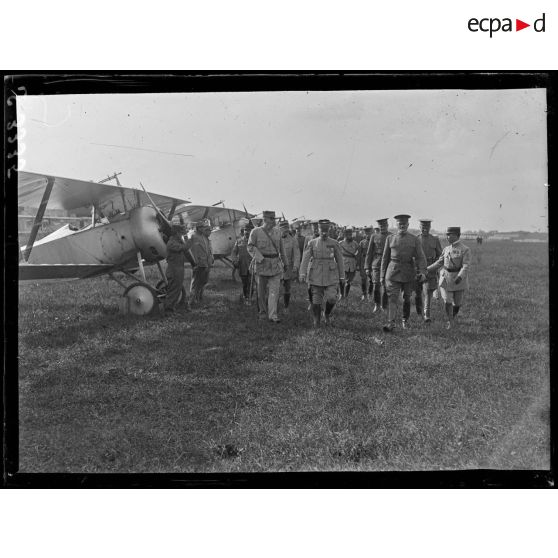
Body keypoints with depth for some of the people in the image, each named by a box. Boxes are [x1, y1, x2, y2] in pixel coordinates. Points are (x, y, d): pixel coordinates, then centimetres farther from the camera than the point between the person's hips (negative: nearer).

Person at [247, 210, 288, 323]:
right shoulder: (256, 232, -5)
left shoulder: (277, 232, 7)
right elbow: (250, 247, -9)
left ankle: (273, 315, -4)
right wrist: (260, 258, -20)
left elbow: (281, 248, 18)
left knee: (274, 291, -5)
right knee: (262, 291, 9)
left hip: (276, 266, 3)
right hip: (262, 266, -2)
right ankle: (262, 311, 27)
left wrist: (284, 261, 24)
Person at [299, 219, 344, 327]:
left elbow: (340, 260, 7)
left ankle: (327, 313, 17)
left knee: (331, 298, -11)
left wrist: (342, 276, 7)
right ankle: (316, 321, 14)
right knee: (316, 300, 2)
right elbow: (305, 258, -6)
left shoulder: (334, 244, 2)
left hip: (331, 276, 0)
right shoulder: (312, 243, 1)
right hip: (316, 276, 0)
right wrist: (302, 273, -17)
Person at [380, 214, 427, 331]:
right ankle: (391, 323, -19)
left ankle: (405, 320, 33)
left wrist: (423, 272, -21)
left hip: (408, 272, 1)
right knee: (392, 297, -12)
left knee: (407, 298, 13)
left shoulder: (414, 239, 1)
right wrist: (382, 275, 7)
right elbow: (385, 258, 8)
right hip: (393, 272, 0)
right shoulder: (390, 238, 4)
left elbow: (420, 257, -6)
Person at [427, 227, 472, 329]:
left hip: (459, 279, -3)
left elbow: (466, 266, -18)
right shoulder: (446, 249, 6)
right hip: (446, 278, 3)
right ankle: (450, 322, 11)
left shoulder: (465, 249, -10)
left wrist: (460, 277, -35)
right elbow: (439, 263, 13)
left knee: (457, 303, 6)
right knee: (447, 301, -7)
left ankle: (452, 317, 35)